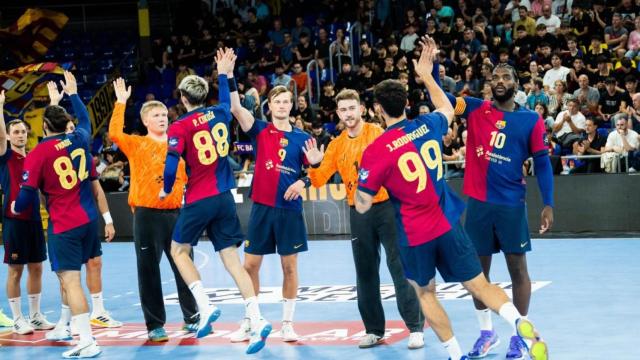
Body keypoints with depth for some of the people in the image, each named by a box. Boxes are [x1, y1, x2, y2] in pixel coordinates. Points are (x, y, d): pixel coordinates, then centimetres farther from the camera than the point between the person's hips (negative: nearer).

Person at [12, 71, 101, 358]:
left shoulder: (37, 154, -12)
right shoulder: (79, 139, 3)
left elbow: (28, 194, -8)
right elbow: (85, 119, 27)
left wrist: (17, 208, 14)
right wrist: (72, 93, 41)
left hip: (63, 225, -7)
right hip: (88, 218, 7)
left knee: (69, 279, -10)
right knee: (68, 275, 23)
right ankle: (64, 325, 35)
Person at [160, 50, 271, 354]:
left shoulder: (180, 127, -10)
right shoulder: (219, 114, 6)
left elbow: (171, 165, -16)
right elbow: (227, 103, 32)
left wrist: (166, 190, 3)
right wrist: (223, 75, 43)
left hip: (199, 200, -5)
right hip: (224, 197, 5)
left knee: (179, 250, 16)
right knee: (231, 259, 4)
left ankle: (205, 307, 0)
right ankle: (257, 321, -9)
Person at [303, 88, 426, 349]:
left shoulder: (378, 133, -4)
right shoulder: (336, 145, 8)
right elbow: (319, 181, 7)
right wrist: (315, 165, -12)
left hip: (386, 206, -4)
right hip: (358, 212, 4)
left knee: (400, 266, -7)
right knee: (365, 273, 8)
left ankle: (415, 327, -2)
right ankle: (374, 329, 19)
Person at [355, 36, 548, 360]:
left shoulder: (375, 151, -14)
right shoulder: (428, 125, 0)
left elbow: (362, 206, -8)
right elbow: (447, 110, 27)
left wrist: (362, 180, 11)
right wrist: (427, 75, 34)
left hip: (414, 234, -3)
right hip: (448, 222, 3)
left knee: (425, 293, 17)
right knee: (480, 285, 4)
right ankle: (522, 325, -21)